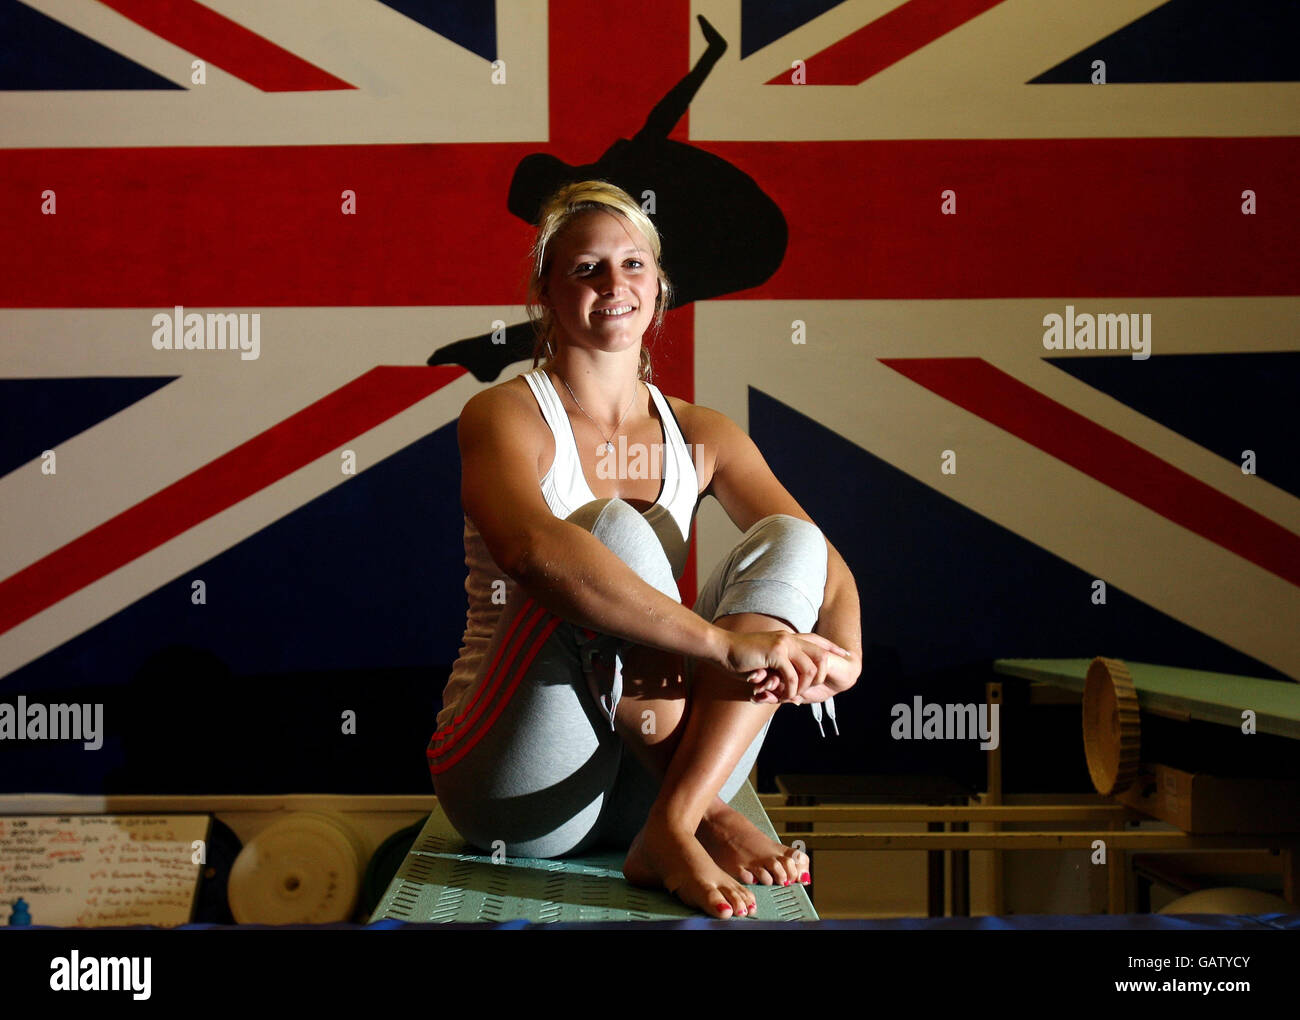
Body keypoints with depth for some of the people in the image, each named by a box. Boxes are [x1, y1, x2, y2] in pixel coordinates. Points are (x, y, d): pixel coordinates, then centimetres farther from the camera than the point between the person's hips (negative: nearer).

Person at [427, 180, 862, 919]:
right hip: (522, 790, -5)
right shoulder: (505, 416, -7)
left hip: (646, 777, 5)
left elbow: (821, 561, 1)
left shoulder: (701, 436, 10)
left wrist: (842, 654, -24)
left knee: (789, 538, -13)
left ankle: (670, 825, -28)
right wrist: (724, 641, -37)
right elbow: (532, 550, -30)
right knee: (615, 528, -26)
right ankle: (707, 817, -22)